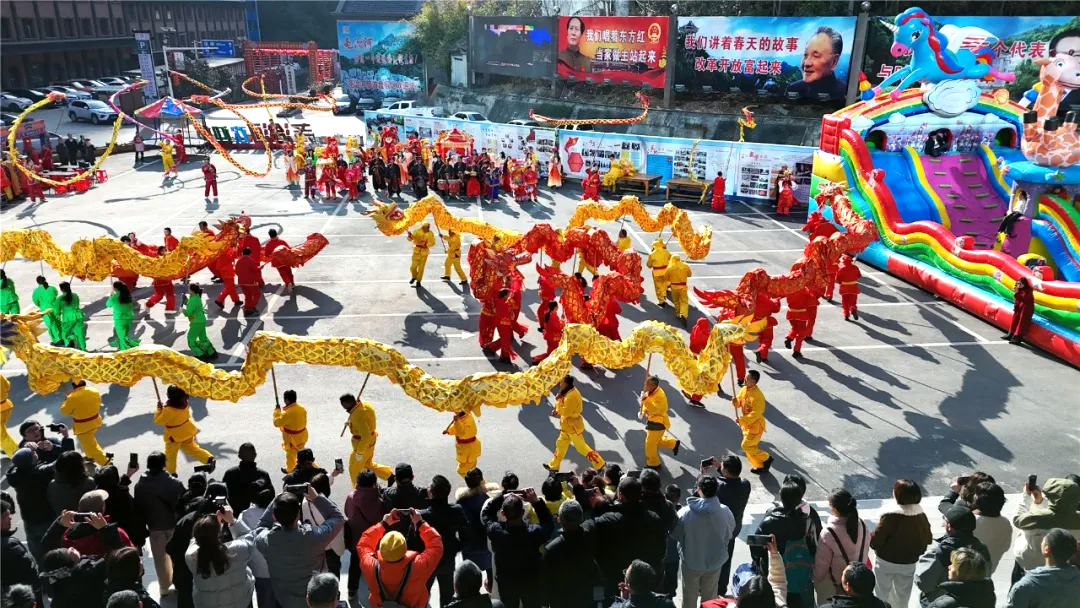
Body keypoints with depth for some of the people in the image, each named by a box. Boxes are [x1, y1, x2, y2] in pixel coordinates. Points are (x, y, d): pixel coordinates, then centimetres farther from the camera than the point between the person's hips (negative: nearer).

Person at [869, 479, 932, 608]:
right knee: (902, 596, 24)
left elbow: (876, 541, -24)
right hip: (909, 563, 5)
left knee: (881, 595, 15)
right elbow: (927, 539, 3)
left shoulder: (890, 516, -28)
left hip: (886, 562, -5)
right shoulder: (921, 516, -8)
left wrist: (870, 537, -3)